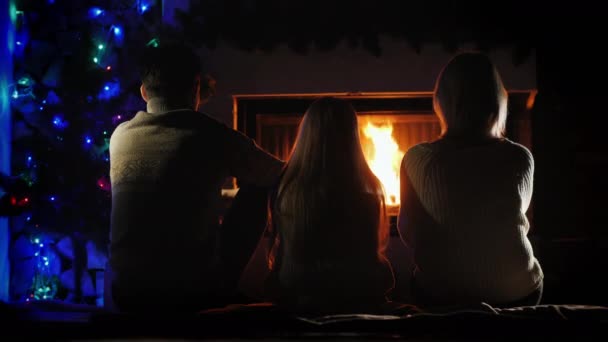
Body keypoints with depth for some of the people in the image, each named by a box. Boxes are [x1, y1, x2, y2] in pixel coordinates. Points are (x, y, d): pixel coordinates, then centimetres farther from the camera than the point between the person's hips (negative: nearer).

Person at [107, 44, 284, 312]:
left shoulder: (119, 137, 3)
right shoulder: (214, 137, -8)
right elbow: (281, 177, 9)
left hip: (127, 294, 4)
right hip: (197, 294, -4)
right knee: (256, 188, 13)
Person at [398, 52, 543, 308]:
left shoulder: (418, 160, -16)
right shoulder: (520, 159, -13)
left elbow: (408, 230, -3)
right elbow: (521, 222, 5)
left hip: (441, 295, -1)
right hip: (517, 293, 1)